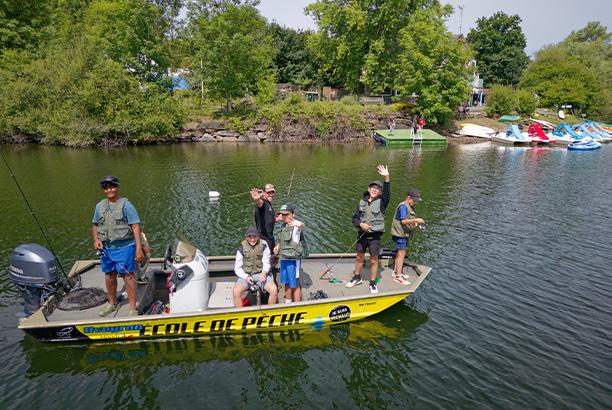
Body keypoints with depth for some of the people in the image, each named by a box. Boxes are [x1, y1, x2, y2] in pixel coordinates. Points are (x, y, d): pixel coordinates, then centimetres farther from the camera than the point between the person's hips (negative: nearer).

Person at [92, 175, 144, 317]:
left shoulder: (126, 205, -7)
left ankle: (132, 307, 9)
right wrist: (96, 239, -1)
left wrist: (139, 249, -17)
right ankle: (112, 303, 35)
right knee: (109, 275, 16)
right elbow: (95, 225, 21)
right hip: (105, 248, 6)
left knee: (127, 276, -2)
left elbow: (136, 227, -11)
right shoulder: (100, 206, 10)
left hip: (124, 247, -5)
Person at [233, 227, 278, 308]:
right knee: (236, 291, -30)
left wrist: (264, 272, -22)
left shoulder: (263, 247, -3)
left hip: (261, 274, 0)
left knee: (274, 290, -25)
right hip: (246, 275, 0)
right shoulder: (242, 249, -4)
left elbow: (266, 263, 2)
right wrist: (246, 277, -19)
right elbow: (237, 268, 0)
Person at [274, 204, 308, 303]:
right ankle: (288, 303, 38)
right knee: (286, 283, 20)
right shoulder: (284, 225, 11)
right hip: (284, 258, 8)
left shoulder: (295, 225, -16)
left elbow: (303, 226, -41)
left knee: (294, 285, 3)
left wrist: (300, 225, -66)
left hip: (293, 259, -8)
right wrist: (277, 246, 4)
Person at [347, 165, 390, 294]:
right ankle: (357, 278, 36)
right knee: (359, 257, 15)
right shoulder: (362, 202, 5)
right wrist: (360, 224, -13)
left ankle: (372, 283, 20)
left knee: (374, 260, 3)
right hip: (362, 234, 3)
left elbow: (387, 193, -23)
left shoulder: (381, 202, -3)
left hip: (375, 235, -3)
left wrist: (386, 178, -37)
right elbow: (355, 218, 9)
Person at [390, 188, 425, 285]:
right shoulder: (403, 206, -17)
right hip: (400, 234, -10)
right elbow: (403, 221, -25)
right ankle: (398, 276, -3)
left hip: (405, 234, 10)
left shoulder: (411, 207, 14)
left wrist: (415, 224, 4)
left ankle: (396, 271, 32)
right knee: (401, 253, -8)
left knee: (400, 253, 18)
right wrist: (415, 220, -28)